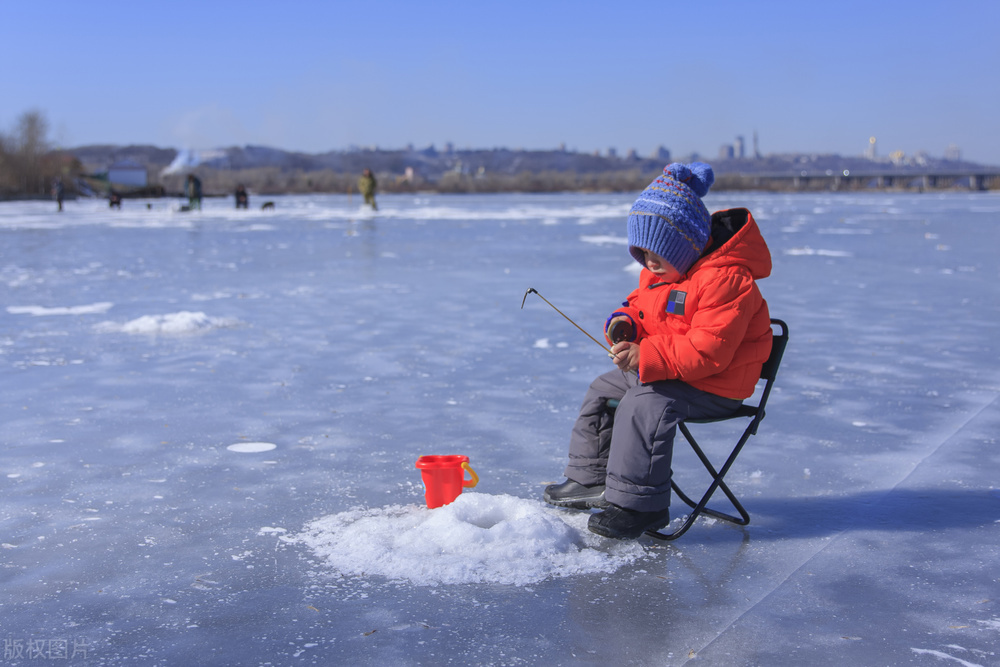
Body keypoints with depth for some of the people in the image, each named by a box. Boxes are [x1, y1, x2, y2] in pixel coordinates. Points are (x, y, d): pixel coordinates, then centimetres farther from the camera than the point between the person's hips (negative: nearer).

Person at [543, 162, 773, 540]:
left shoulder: (725, 279, -27)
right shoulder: (660, 269, 6)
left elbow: (708, 350, -32)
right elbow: (643, 305, 20)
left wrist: (645, 356, -37)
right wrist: (625, 324, -6)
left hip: (714, 385, -11)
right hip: (661, 371, 11)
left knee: (646, 405, -31)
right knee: (603, 390, 13)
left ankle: (636, 504, -25)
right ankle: (591, 480, 22)